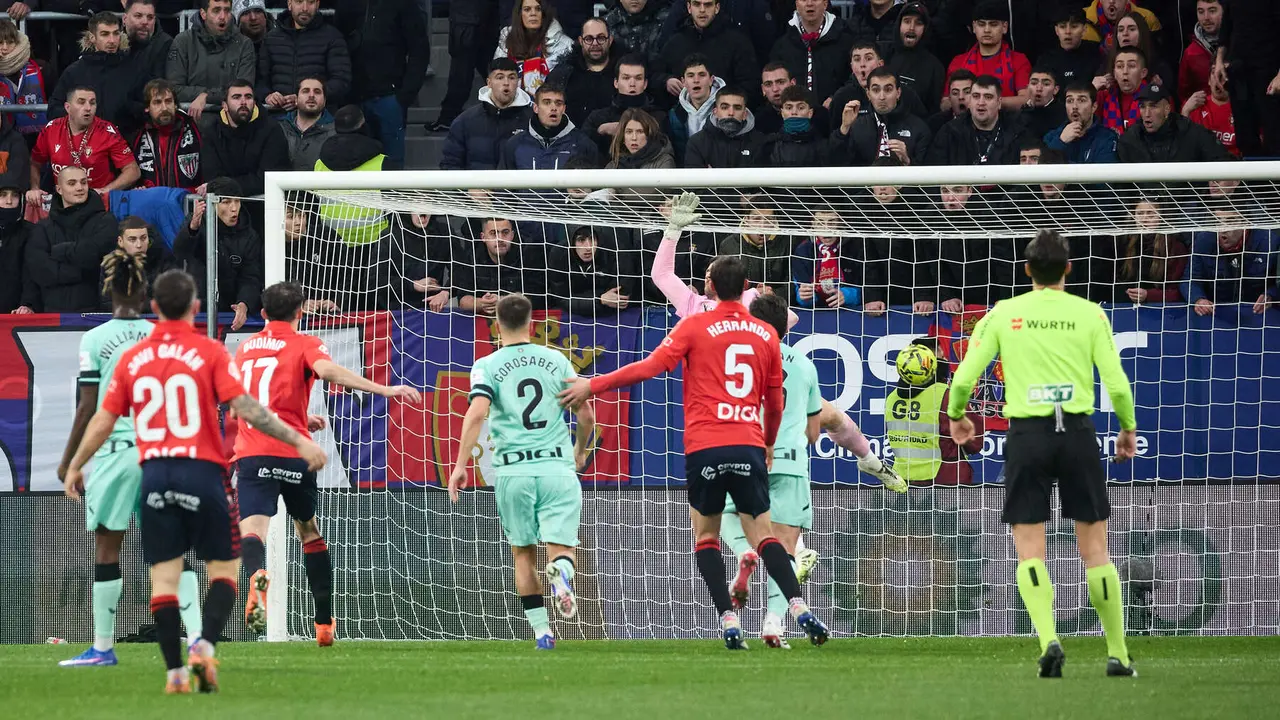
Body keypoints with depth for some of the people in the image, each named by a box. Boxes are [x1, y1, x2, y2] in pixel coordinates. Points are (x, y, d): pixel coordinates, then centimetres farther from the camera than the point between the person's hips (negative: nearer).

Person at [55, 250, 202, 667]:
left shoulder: (95, 340, -4)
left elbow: (89, 407, -4)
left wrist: (68, 460, 4)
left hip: (115, 449, -3)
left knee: (107, 548, 4)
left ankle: (103, 648, 6)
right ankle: (197, 635, -4)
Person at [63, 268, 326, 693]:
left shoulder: (132, 359, 7)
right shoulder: (210, 352, -4)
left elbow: (103, 421, 11)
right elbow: (245, 407, -12)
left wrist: (76, 467, 25)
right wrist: (298, 441, -9)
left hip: (154, 477, 3)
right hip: (203, 474, -3)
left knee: (164, 577, 6)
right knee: (224, 568, 8)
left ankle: (175, 671, 0)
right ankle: (205, 646, -13)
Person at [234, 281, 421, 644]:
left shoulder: (245, 348, 20)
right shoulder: (304, 344, 5)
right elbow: (328, 370, -18)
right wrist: (385, 390, -24)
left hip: (251, 451, 1)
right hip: (292, 452, -1)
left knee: (252, 527, -14)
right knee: (310, 532, 18)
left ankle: (257, 578, -49)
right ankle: (324, 624, 22)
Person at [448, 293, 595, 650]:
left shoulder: (487, 366, 2)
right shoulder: (557, 360, 9)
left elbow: (477, 413, -14)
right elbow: (586, 415, 11)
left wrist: (460, 465, -14)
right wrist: (580, 451, 30)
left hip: (513, 471, 0)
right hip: (557, 467, 0)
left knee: (523, 554, 15)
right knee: (561, 547, -1)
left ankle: (542, 632, 11)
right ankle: (561, 573, -37)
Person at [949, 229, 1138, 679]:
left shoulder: (1003, 314, 3)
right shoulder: (1089, 314, 2)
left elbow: (964, 378, 2)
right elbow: (1117, 384, -2)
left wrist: (956, 416, 23)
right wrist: (1128, 429, 17)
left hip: (1027, 434, 0)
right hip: (1077, 431, 0)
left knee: (1030, 551, 2)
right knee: (1094, 548, 8)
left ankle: (1048, 638, -20)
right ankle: (1117, 655, 9)